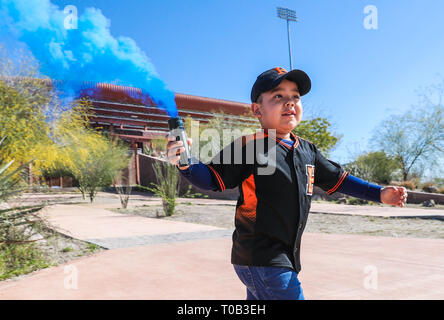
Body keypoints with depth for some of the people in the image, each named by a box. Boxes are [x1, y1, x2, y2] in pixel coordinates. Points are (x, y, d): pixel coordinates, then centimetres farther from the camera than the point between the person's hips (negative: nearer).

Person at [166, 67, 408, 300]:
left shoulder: (307, 150, 8)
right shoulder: (249, 148, -12)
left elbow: (337, 179, 18)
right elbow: (211, 179, -12)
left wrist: (379, 194, 15)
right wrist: (185, 164, -30)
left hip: (286, 257, 7)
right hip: (259, 257, -7)